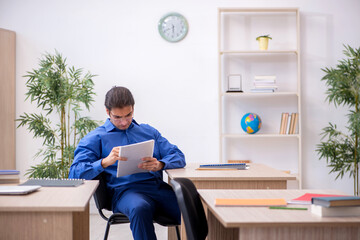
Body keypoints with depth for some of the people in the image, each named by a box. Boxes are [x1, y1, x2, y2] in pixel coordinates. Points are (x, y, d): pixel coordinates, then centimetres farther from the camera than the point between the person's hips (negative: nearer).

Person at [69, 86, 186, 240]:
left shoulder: (149, 131, 26)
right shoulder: (96, 138, 13)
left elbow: (178, 157, 17)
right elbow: (75, 173, 0)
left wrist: (160, 164, -7)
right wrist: (105, 162, -18)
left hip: (159, 187, 4)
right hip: (125, 189, -3)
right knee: (140, 209, -41)